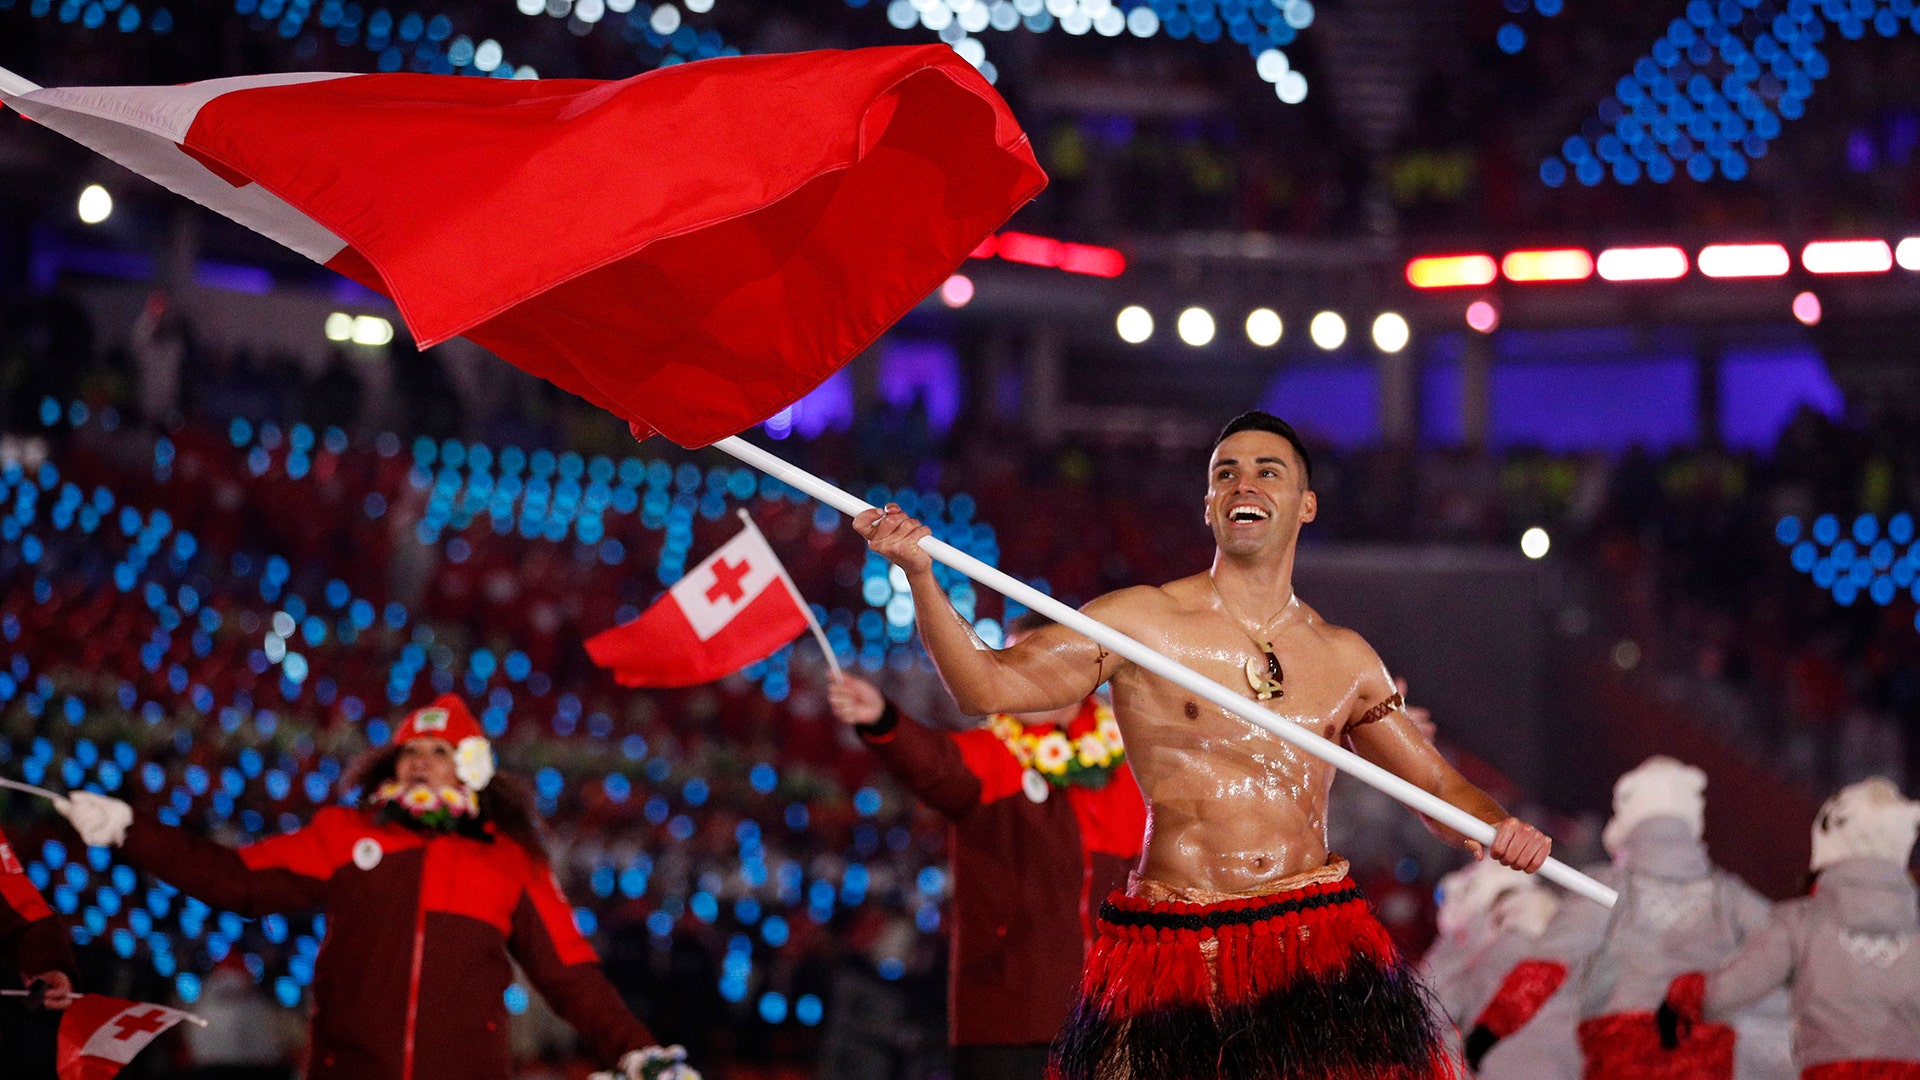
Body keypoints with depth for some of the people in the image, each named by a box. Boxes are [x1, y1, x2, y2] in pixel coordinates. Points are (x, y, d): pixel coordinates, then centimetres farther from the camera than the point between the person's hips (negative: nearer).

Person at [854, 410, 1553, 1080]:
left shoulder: (1345, 658, 13)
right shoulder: (1142, 621, 2)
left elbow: (1439, 786, 21)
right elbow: (986, 683, -6)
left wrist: (1496, 829, -1)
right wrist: (920, 574, -20)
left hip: (1320, 950, 2)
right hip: (1176, 954, -2)